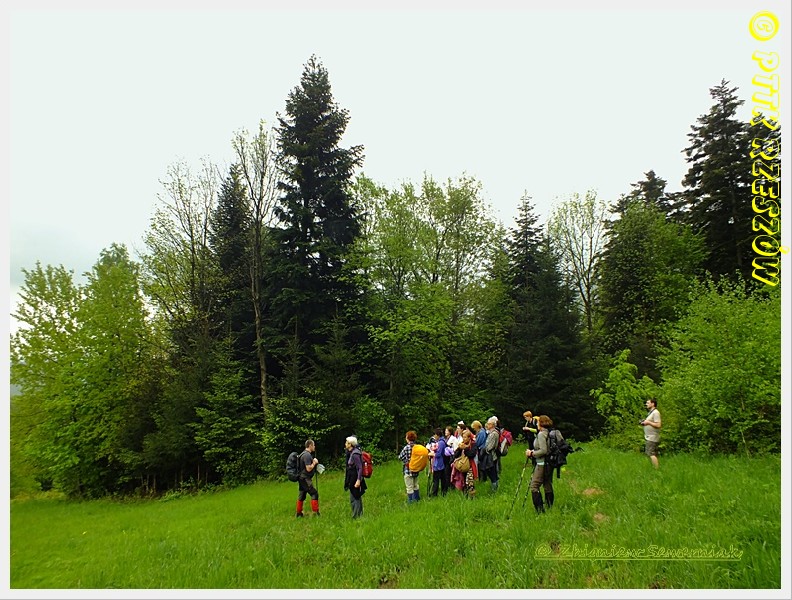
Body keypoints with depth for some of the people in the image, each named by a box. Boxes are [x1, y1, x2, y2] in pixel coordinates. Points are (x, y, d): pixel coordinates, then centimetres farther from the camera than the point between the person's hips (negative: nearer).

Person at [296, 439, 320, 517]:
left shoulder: (304, 454, 14)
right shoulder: (307, 455, -19)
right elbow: (308, 469, -23)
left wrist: (313, 462, 11)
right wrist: (314, 462, -9)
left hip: (302, 478, 10)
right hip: (305, 479, -10)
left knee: (301, 496, 14)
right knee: (314, 494, -7)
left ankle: (299, 513, 21)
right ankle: (316, 513, -6)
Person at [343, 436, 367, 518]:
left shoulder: (355, 454, -20)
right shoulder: (351, 453, 9)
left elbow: (360, 468, -22)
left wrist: (358, 480, -27)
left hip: (355, 479, -10)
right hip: (352, 479, 10)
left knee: (354, 499, -3)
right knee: (357, 498, 16)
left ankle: (356, 517, 3)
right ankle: (360, 515, 25)